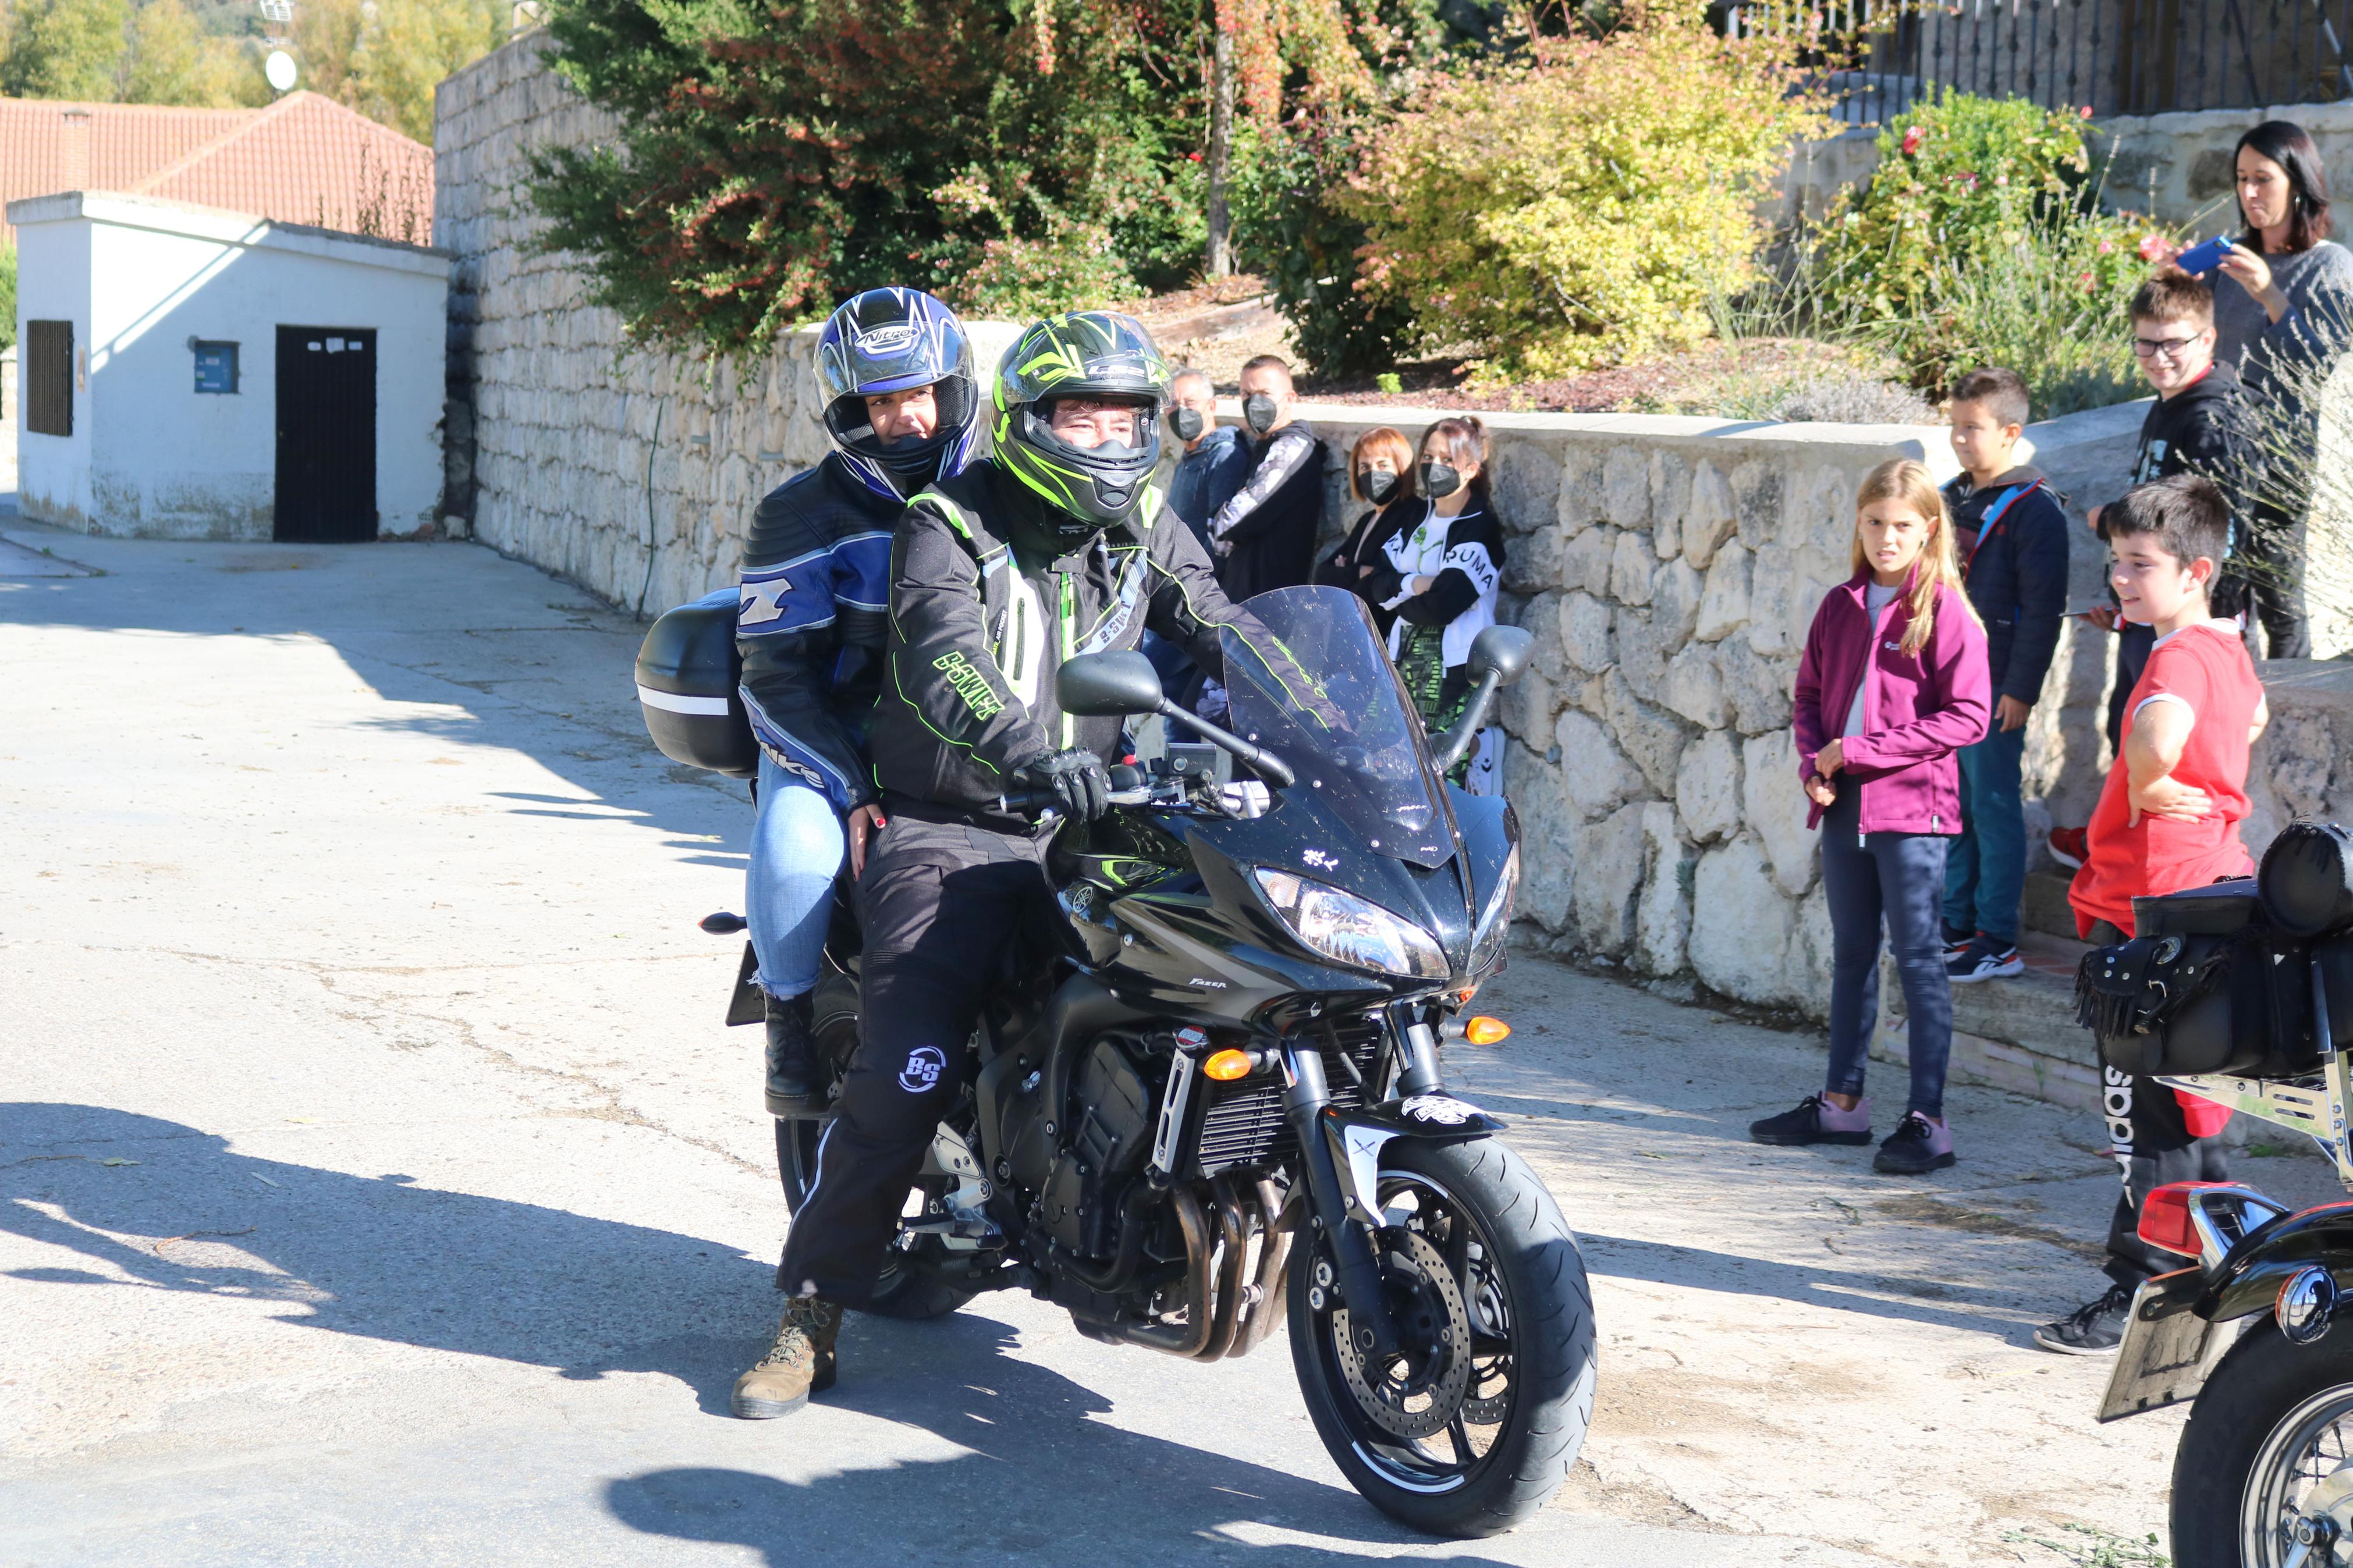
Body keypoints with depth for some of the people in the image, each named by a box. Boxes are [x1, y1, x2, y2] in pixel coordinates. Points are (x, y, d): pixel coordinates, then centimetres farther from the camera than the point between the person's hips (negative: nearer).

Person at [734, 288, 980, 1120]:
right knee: (798, 849, -35)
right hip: (829, 747, -3)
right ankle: (791, 1019, -8)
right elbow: (776, 674, -8)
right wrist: (854, 788, -21)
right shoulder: (800, 514, -3)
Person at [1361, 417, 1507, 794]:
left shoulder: (1480, 529, -7)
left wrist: (1396, 595, -1)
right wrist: (1414, 584, -12)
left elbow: (1440, 606, -17)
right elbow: (1374, 583, 6)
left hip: (1454, 666, -6)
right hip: (1405, 657, 6)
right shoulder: (1415, 515, 15)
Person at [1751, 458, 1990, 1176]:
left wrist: (1860, 750, -15)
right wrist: (1814, 763, -3)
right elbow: (1809, 695, 17)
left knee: (1918, 959, -3)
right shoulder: (1840, 607, 10)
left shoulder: (1945, 611, -8)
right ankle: (1841, 1102, 26)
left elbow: (1968, 717, -14)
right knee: (1852, 954, 15)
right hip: (1843, 806, 6)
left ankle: (1927, 1122, 1)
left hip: (1913, 807, -6)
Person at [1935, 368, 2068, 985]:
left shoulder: (2033, 510, -11)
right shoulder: (1953, 498, 13)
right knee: (1951, 806, 12)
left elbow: (2042, 608, -14)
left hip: (1994, 685, -8)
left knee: (1993, 807, -3)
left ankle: (1998, 941, 3)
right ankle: (1957, 925, 21)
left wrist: (2020, 689, -16)